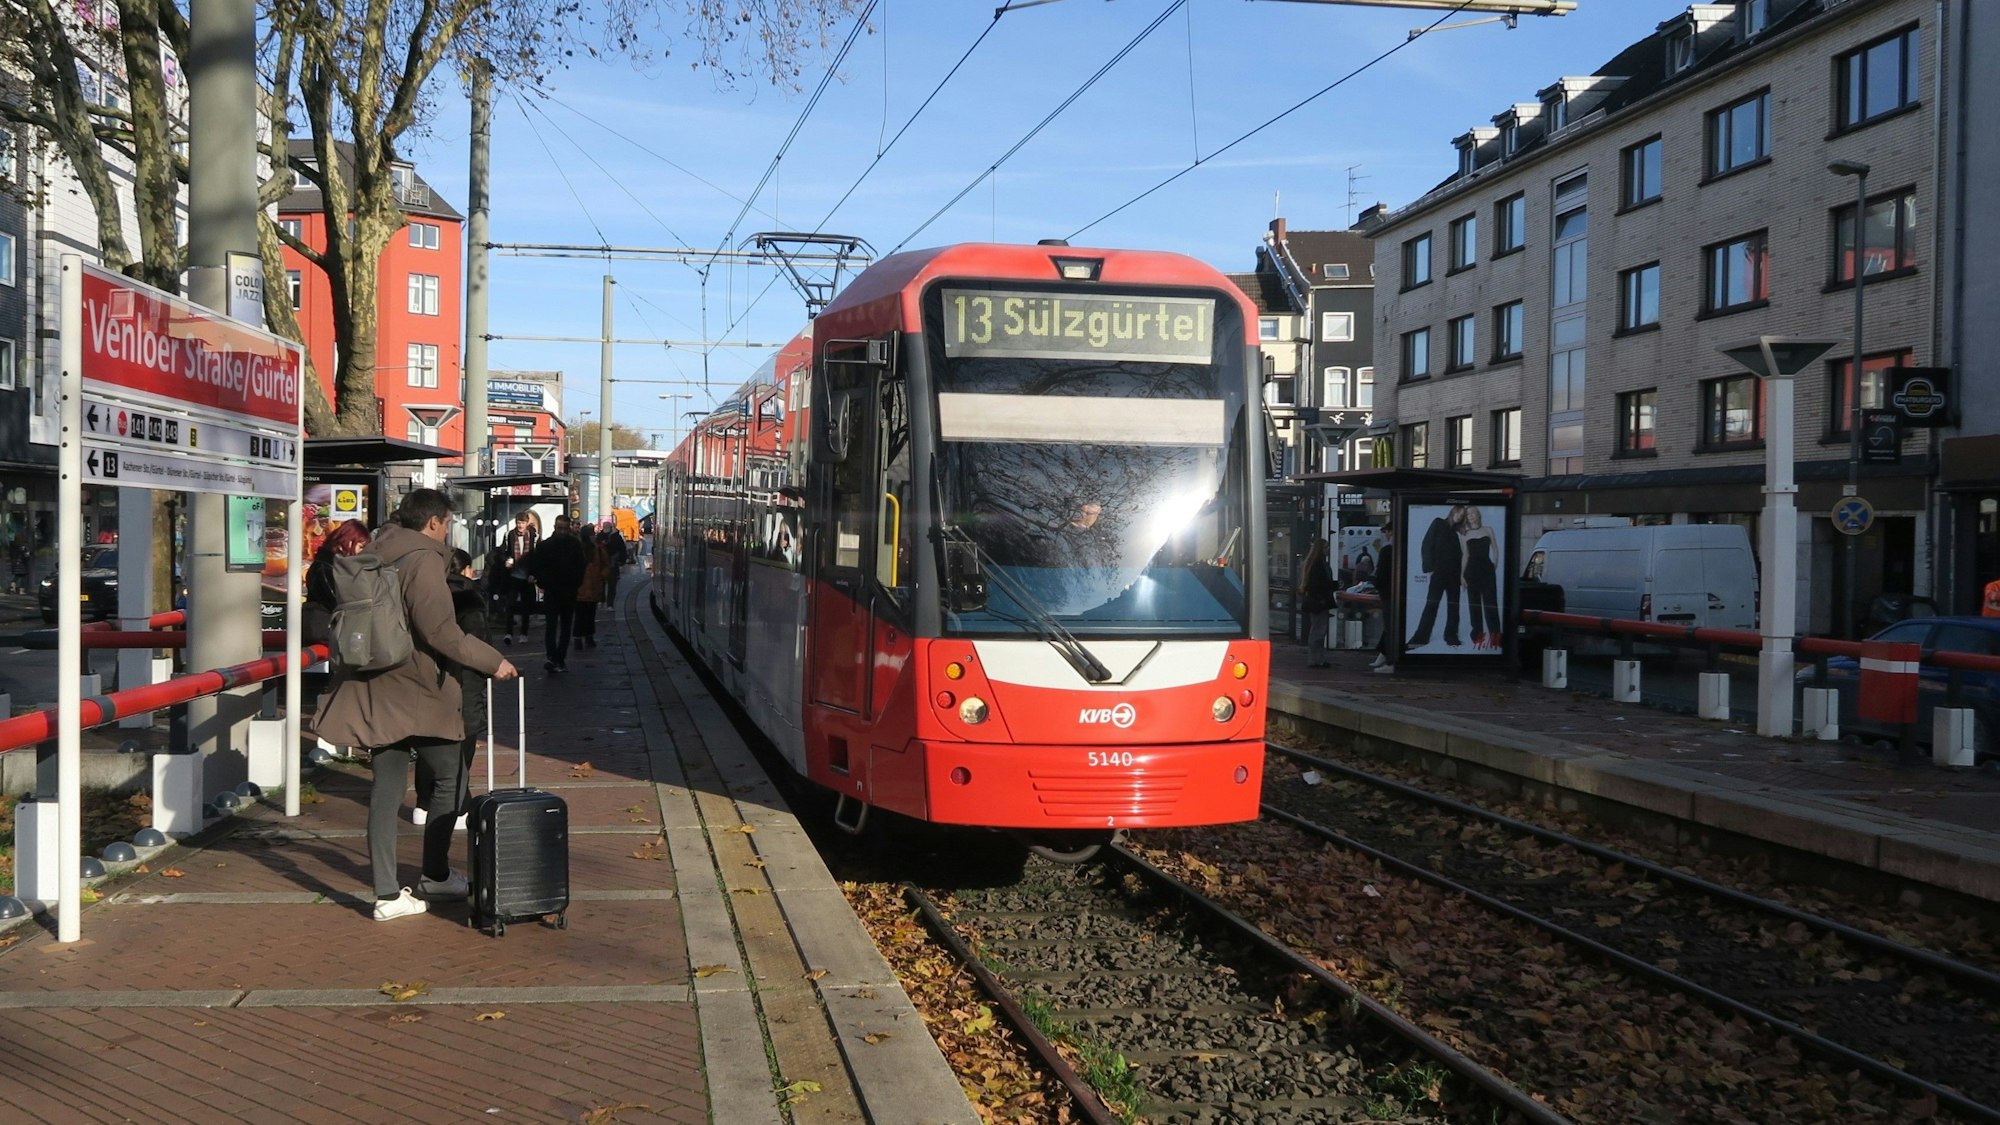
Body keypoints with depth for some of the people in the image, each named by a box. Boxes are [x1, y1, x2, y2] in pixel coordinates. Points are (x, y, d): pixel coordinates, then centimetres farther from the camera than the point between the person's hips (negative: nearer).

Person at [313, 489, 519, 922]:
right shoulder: (422, 559, -15)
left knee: (386, 789, 7)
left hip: (380, 690, 8)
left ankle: (387, 894, 7)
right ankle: (435, 875, 20)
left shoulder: (378, 555, 10)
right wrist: (493, 662, -15)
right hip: (421, 692, -8)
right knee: (445, 781, 10)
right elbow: (441, 632, -21)